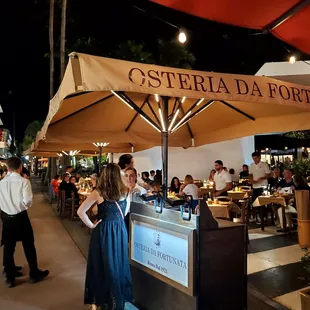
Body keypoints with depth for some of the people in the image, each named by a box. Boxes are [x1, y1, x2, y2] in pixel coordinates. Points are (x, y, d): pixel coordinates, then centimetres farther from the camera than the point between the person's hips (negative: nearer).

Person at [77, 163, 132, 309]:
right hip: (120, 230, 3)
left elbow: (80, 211, -16)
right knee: (119, 264, 15)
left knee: (101, 265, 12)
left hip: (103, 231, -2)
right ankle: (119, 297, 29)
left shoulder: (98, 193, -12)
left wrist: (91, 225, -6)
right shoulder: (125, 192, -5)